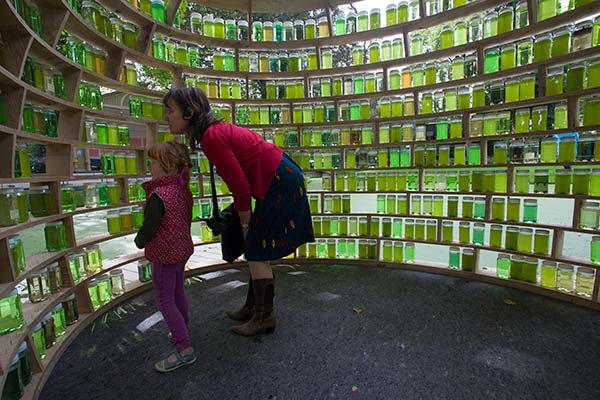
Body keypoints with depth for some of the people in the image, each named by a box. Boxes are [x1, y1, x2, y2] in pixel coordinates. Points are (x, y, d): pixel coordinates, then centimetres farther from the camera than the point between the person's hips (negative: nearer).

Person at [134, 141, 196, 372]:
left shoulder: (158, 195, -26)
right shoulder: (184, 190, 1)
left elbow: (148, 229, -20)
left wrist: (139, 242, 3)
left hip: (164, 255, -9)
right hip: (182, 249, 9)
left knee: (164, 302, 4)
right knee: (177, 293, 24)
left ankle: (184, 350, 13)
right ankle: (181, 333, 43)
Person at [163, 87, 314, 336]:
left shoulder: (211, 138, -18)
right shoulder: (216, 130, 11)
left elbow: (240, 184, -18)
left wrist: (245, 223, -5)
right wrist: (245, 216, 18)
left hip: (280, 184, -10)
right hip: (280, 180, 10)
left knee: (257, 252, -2)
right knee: (256, 248, 16)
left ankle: (264, 318, 16)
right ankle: (252, 308, 32)